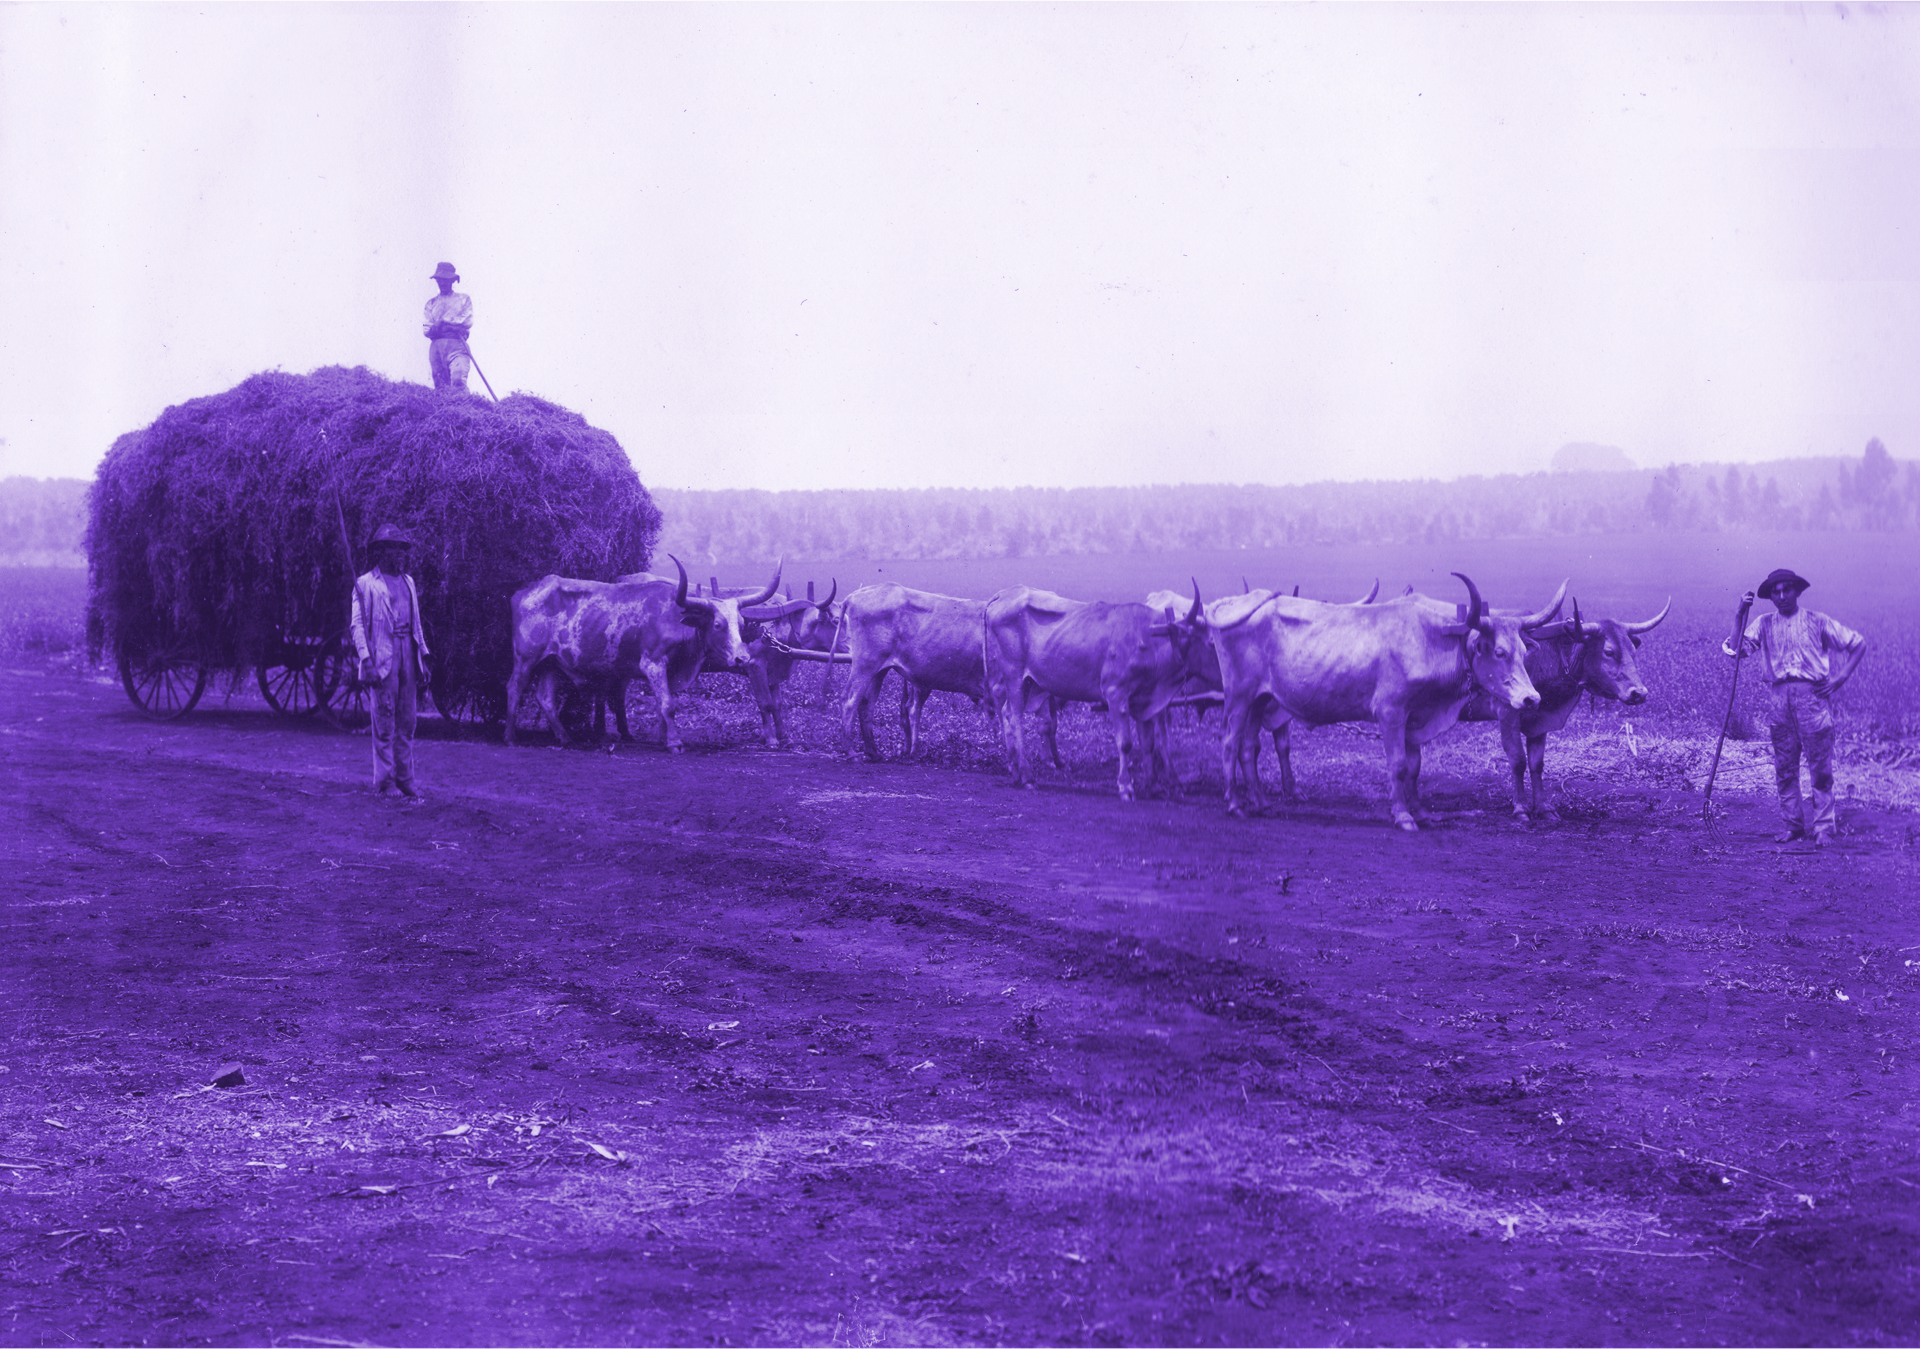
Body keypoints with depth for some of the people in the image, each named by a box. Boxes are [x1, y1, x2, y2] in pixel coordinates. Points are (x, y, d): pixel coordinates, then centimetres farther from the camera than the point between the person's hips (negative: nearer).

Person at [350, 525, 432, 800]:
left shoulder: (407, 581, 18)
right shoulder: (365, 584, -1)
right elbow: (357, 624, -5)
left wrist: (422, 658, 14)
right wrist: (366, 660, -15)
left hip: (408, 653, 6)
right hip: (382, 656, -6)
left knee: (407, 721, 6)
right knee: (384, 722, -5)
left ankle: (405, 779, 11)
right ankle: (384, 781, -1)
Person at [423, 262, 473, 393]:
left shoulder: (464, 299, 18)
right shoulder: (431, 303, 22)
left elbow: (468, 322, 4)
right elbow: (427, 329, 9)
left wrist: (444, 322, -1)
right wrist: (453, 325, -8)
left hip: (457, 345, -3)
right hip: (437, 346, 3)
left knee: (459, 381, -23)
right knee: (440, 387, -8)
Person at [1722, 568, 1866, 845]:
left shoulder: (1817, 622, 6)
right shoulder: (1764, 624, 13)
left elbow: (1858, 643, 8)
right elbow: (1738, 648, -1)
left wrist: (1840, 678, -1)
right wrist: (1741, 615, -10)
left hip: (1812, 694, -3)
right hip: (1781, 697, 3)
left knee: (1820, 767, -6)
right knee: (1784, 768, 4)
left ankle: (1823, 828, -4)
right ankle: (1794, 825, 12)